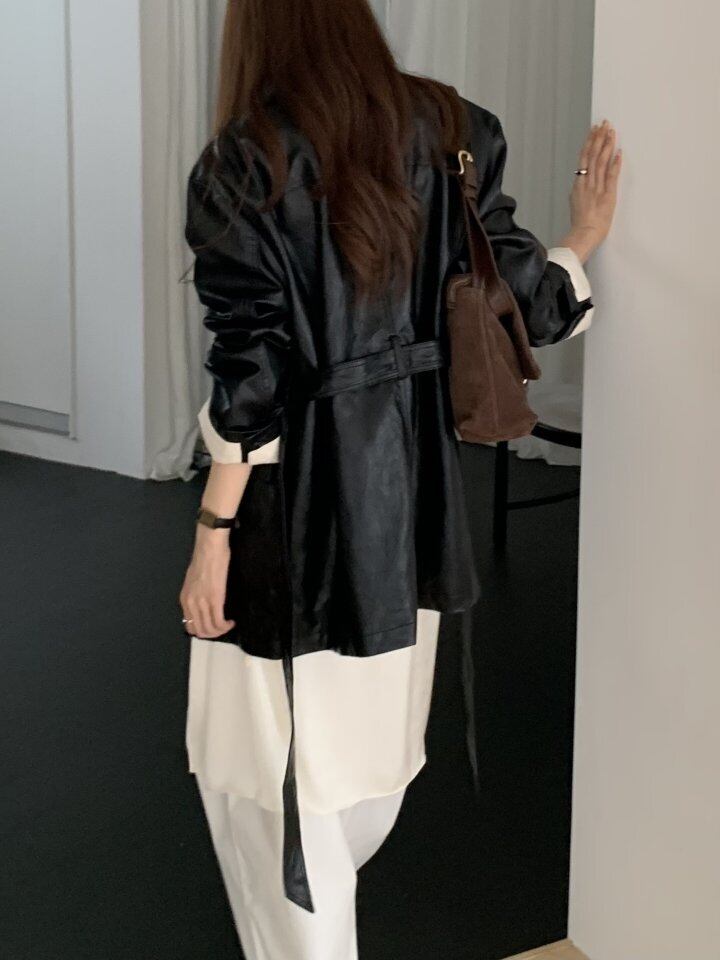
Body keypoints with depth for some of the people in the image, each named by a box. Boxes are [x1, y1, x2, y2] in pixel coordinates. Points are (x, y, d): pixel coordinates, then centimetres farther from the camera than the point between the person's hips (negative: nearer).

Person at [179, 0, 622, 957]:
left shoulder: (245, 163, -14)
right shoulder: (448, 130, -1)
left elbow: (251, 373, -17)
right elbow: (513, 294, 1)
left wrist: (213, 533, -11)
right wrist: (581, 241, 22)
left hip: (299, 486, -6)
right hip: (411, 472, 7)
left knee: (275, 753, 8)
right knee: (367, 722, 25)